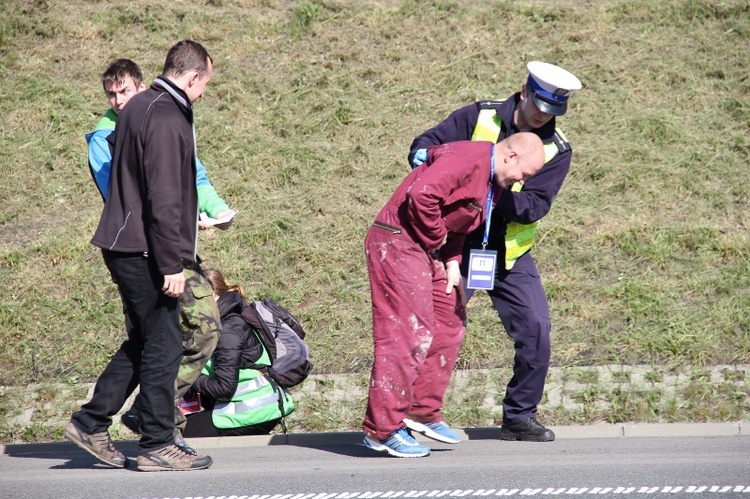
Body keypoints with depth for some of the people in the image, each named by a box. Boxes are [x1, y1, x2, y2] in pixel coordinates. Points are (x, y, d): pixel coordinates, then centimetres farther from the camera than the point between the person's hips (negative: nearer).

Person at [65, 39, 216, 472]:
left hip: (124, 248, 10)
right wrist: (172, 265, -20)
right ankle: (157, 445, 3)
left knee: (145, 340, 17)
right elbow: (164, 198, -22)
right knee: (163, 345, -2)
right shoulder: (166, 119, -17)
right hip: (144, 252, -10)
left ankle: (92, 422, 19)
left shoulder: (139, 107, 14)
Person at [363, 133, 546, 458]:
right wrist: (435, 238, -16)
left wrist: (452, 261, 6)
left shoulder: (494, 182, 14)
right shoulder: (467, 160, -19)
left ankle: (423, 413, 23)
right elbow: (421, 194, -31)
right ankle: (382, 430, -7)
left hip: (427, 250, 11)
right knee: (407, 335, -11)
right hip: (398, 243, -11)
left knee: (450, 327, 14)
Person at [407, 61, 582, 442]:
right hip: (457, 249, -2)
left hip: (510, 256, 2)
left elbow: (535, 206, -12)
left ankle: (519, 417, 10)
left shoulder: (556, 150, -2)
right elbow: (428, 142, -4)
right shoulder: (479, 118, -4)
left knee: (536, 332, -5)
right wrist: (422, 155, -28)